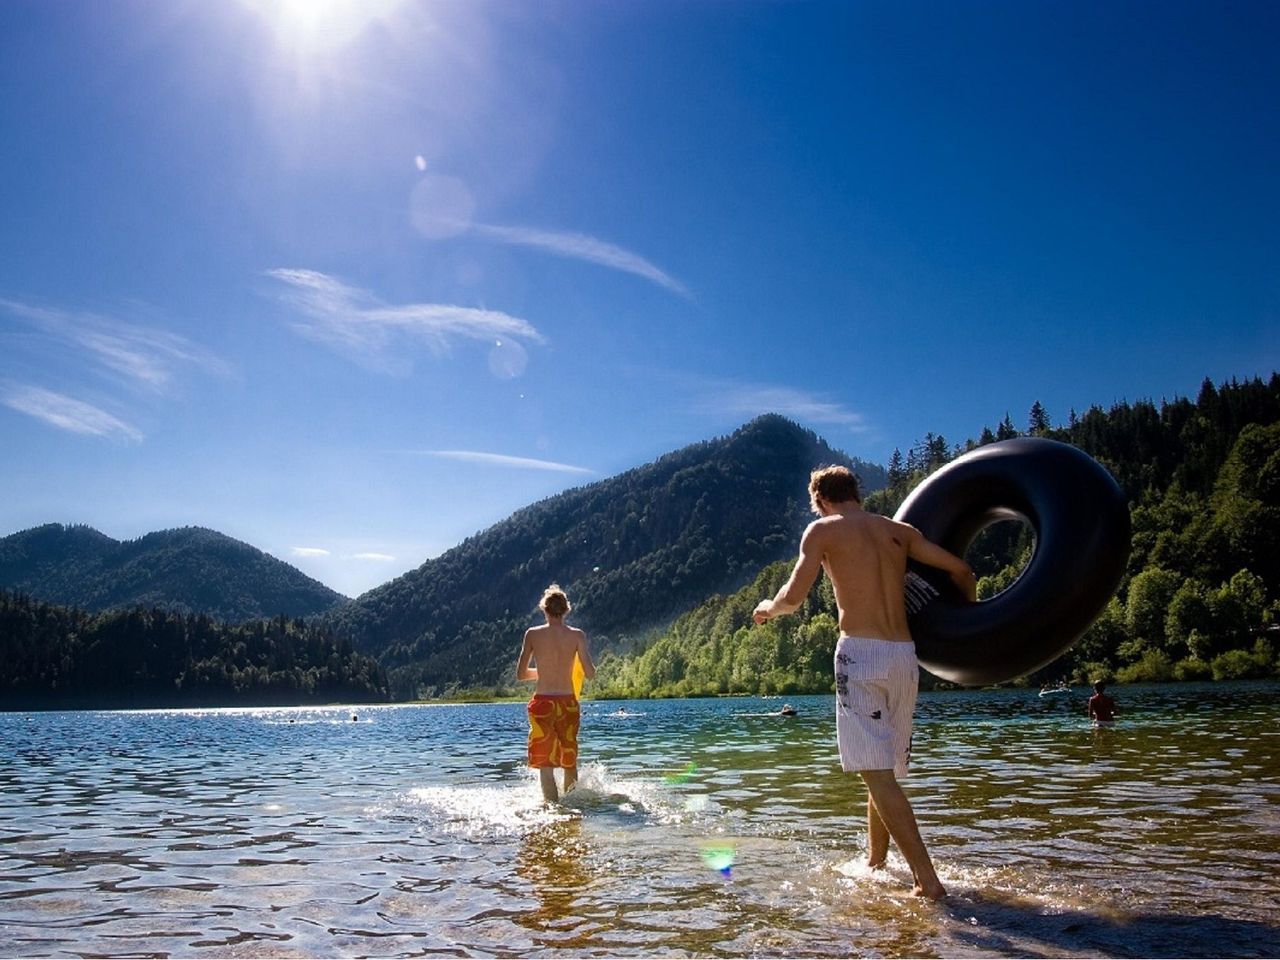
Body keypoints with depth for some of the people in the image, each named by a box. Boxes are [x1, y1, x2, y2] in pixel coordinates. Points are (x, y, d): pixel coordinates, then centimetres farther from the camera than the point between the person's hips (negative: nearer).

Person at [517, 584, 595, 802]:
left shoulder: (532, 634, -3)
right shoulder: (577, 635, -2)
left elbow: (521, 674, 2)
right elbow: (590, 673, -7)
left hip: (542, 702, -2)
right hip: (568, 702, 2)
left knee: (545, 764, 2)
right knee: (570, 761, 20)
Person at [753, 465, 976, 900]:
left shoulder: (822, 529, 2)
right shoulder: (899, 531, 15)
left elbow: (794, 596, -8)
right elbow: (960, 570, 12)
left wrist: (768, 609, 13)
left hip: (860, 653, -6)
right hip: (905, 655, 7)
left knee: (877, 774, -5)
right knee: (884, 770, 19)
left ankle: (929, 881, -11)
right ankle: (874, 865, 32)